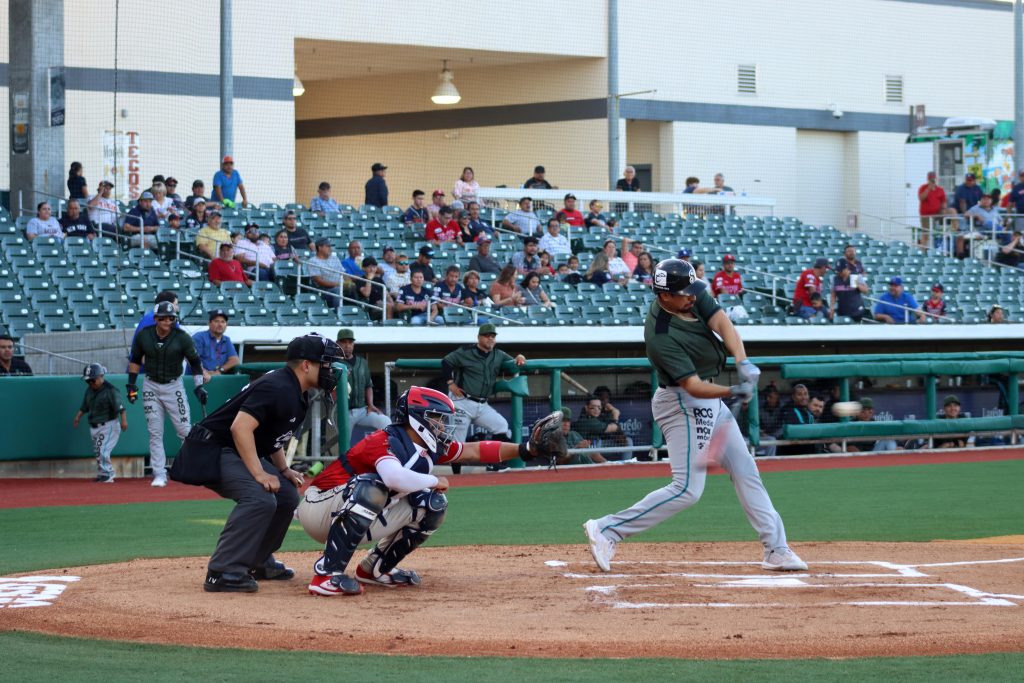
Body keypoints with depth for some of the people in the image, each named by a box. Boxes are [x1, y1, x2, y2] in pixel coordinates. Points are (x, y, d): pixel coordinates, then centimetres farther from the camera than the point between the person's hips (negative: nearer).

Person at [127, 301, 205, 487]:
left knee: (185, 430, -5)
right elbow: (135, 359, 9)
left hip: (174, 386, -2)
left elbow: (195, 361, -5)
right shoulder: (143, 335, -5)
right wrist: (131, 383, 6)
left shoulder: (182, 337, -12)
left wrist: (199, 386, -12)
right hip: (151, 387, 2)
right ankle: (159, 475, 4)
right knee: (155, 433, 1)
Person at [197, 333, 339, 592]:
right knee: (260, 498, -28)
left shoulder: (298, 395, 10)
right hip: (214, 450, -11)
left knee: (287, 496, 11)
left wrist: (284, 470, 9)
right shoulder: (277, 387, -23)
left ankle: (258, 562, 23)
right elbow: (240, 427, -31)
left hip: (240, 453, 11)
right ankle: (223, 572, -28)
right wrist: (259, 474, -31)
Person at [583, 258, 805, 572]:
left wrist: (743, 362, -33)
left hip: (710, 402, 9)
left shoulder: (694, 295, -6)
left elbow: (723, 323, -17)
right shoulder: (660, 336, -28)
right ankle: (606, 530, -9)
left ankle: (776, 550, 16)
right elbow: (693, 385, -31)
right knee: (687, 489, -12)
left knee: (746, 472, 11)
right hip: (684, 405, -9)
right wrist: (732, 392, -44)